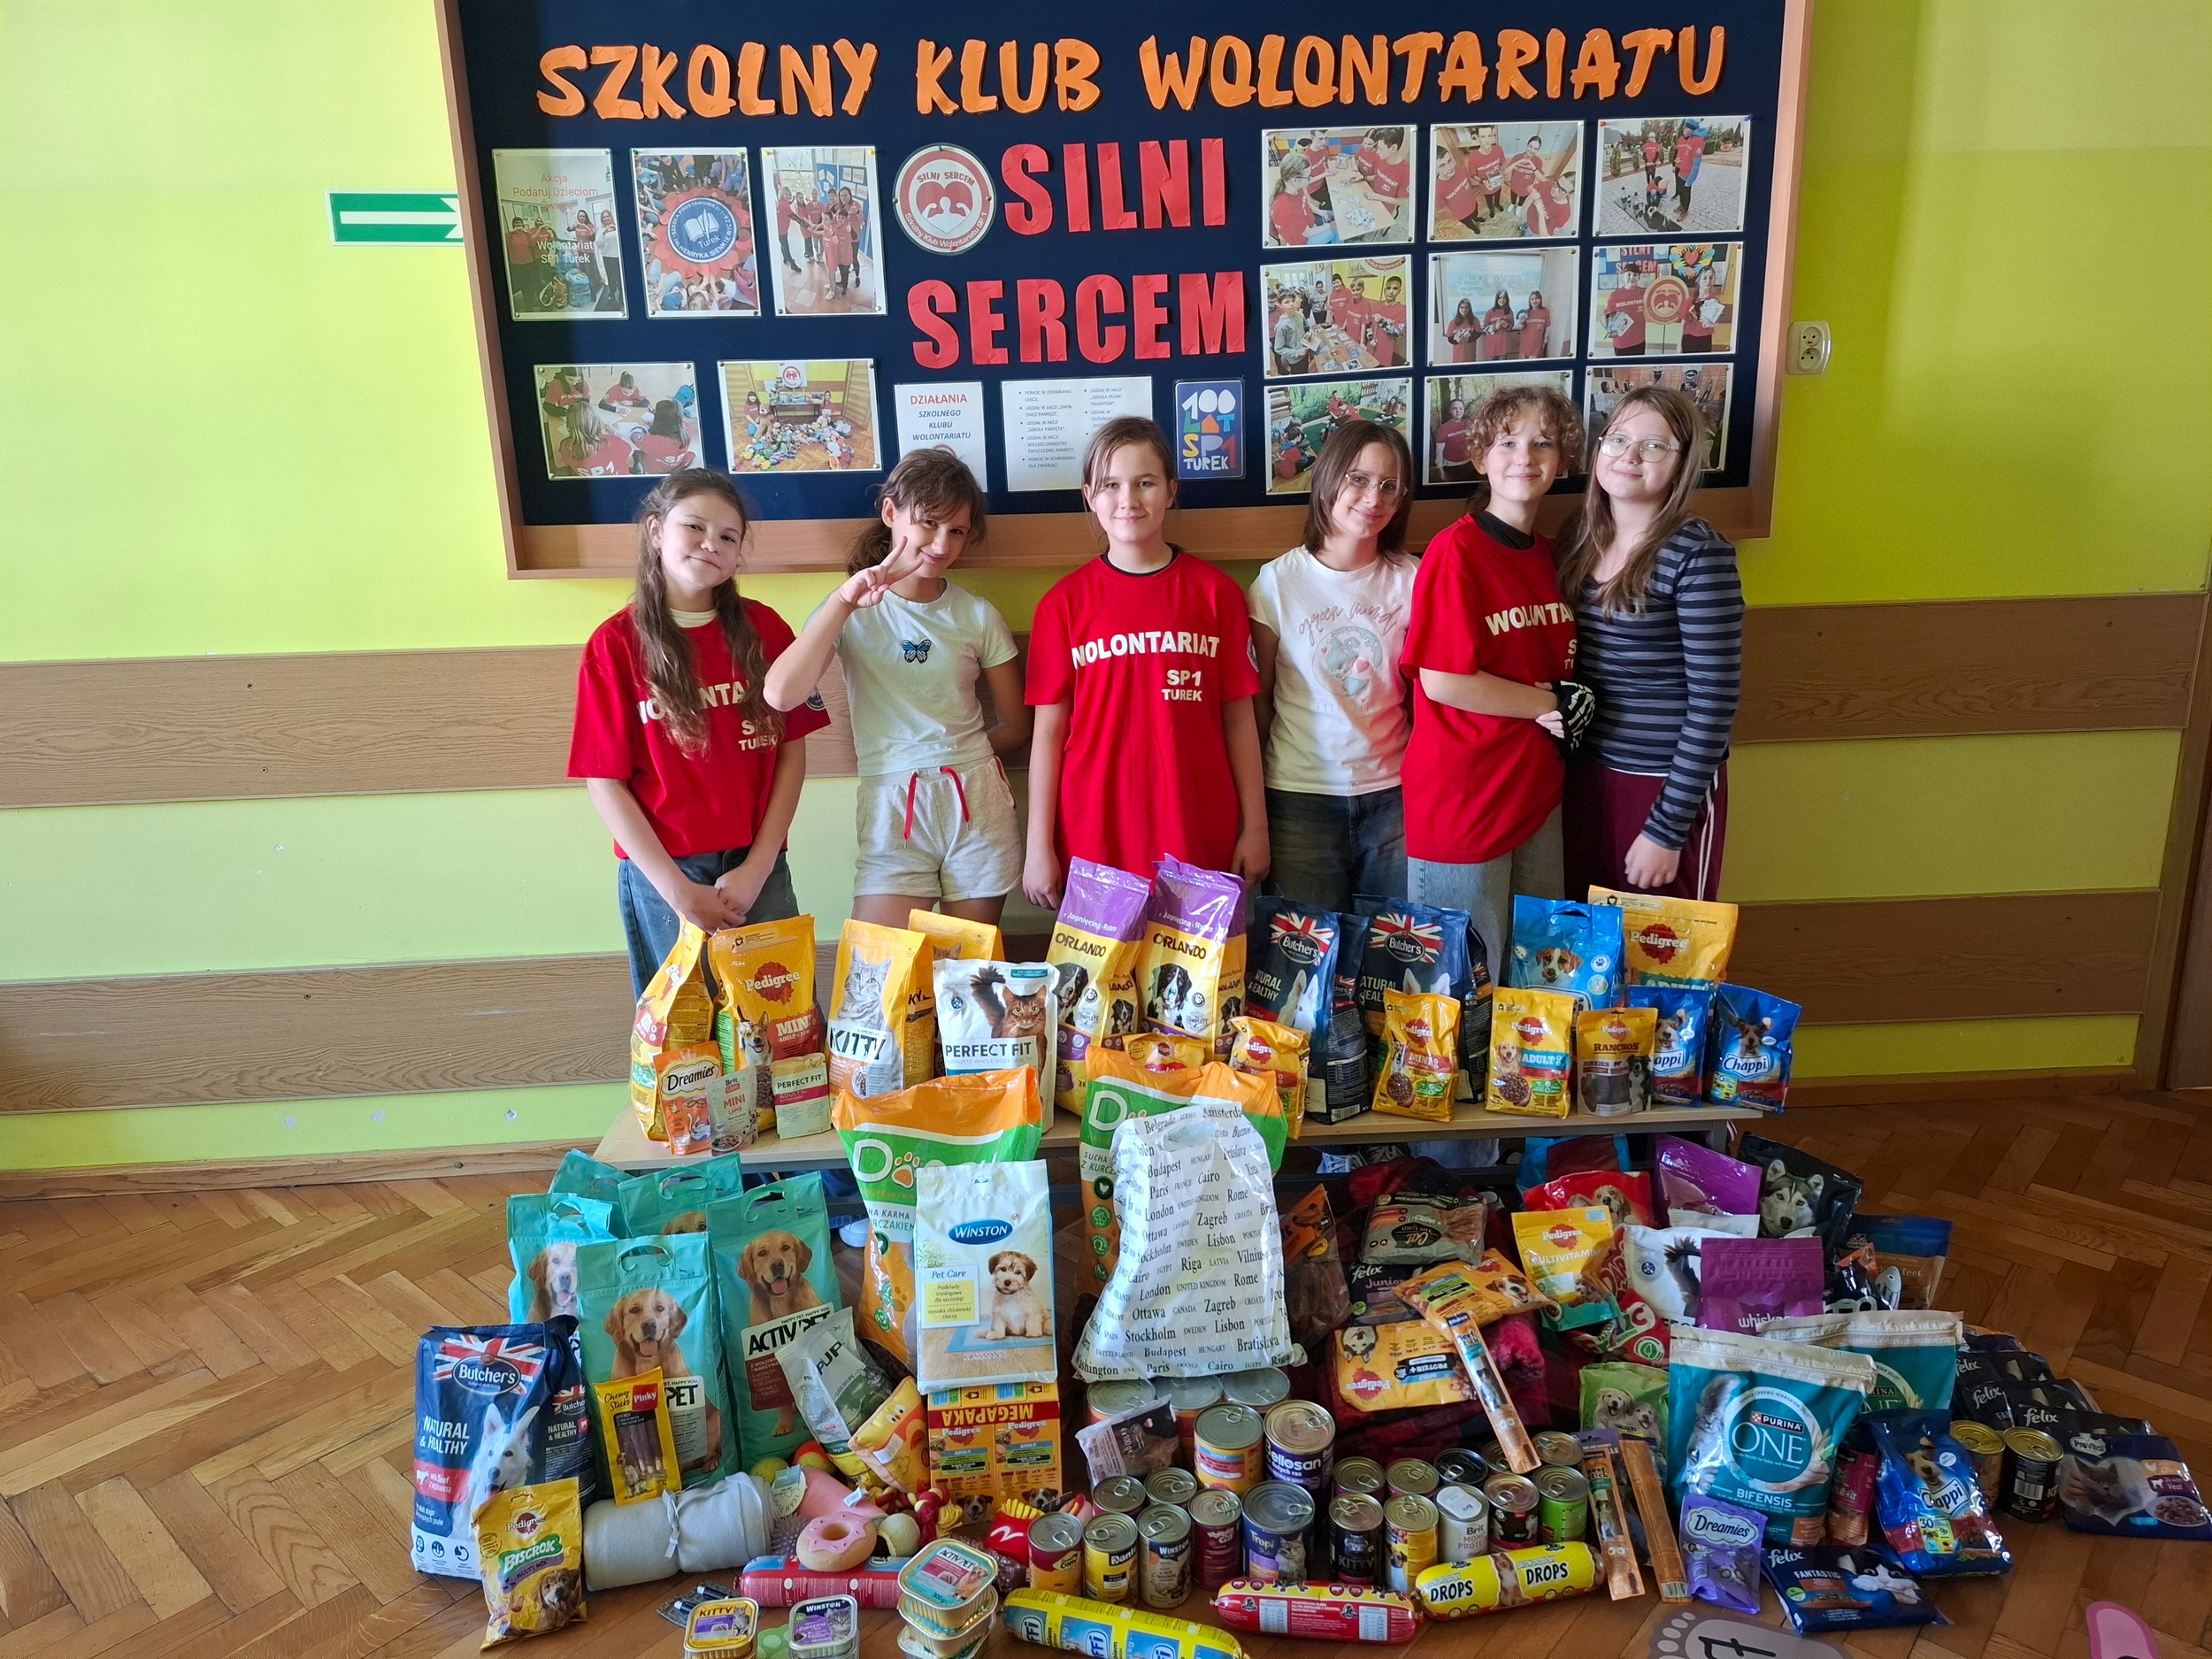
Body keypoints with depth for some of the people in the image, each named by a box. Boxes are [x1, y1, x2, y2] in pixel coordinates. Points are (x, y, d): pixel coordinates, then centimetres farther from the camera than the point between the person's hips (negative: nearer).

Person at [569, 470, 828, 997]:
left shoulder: (763, 630, 2)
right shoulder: (616, 644, -3)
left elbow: (792, 753, 1)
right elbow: (605, 782, -5)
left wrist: (758, 866, -7)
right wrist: (678, 889, -10)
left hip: (757, 866, 2)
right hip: (664, 872, -1)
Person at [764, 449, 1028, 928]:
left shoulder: (978, 616, 4)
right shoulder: (852, 612, 2)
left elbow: (1016, 727, 11)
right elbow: (781, 695, -16)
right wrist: (843, 601, -17)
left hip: (978, 804, 1)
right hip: (893, 812, -1)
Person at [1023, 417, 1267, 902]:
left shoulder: (1215, 591, 2)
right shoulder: (1064, 602, 1)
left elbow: (1239, 716, 3)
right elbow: (1049, 729, 0)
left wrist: (1255, 827, 2)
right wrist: (1039, 847, -2)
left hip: (1199, 836, 1)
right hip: (1093, 839, 0)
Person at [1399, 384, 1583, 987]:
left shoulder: (1546, 553, 9)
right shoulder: (1456, 549, -13)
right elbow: (1441, 681, -20)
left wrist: (1574, 708, -1)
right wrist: (1551, 703, -10)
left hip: (1536, 790, 7)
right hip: (1462, 795, -7)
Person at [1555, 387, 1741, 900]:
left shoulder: (1698, 555, -14)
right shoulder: (1579, 540, 3)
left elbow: (1715, 700, -16)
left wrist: (1666, 830, -16)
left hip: (1669, 782, -5)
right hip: (1584, 774, 5)